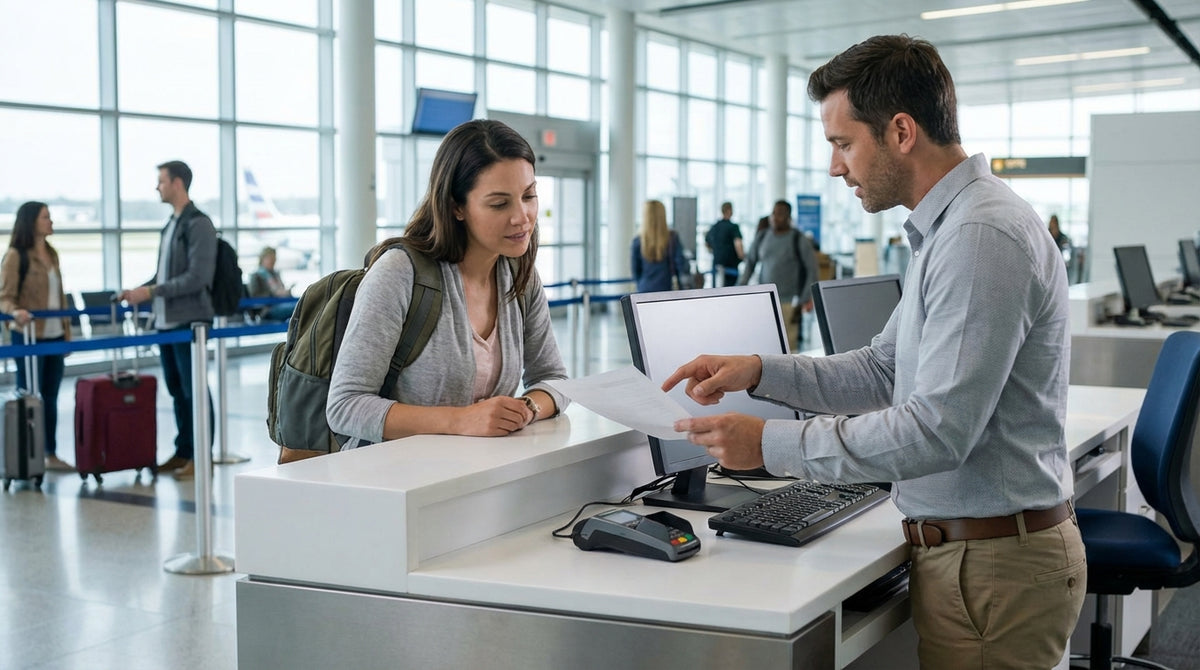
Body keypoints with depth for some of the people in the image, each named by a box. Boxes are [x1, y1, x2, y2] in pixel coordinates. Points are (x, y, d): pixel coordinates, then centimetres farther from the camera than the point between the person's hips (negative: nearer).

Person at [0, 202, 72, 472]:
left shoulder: (51, 254, 12)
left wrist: (67, 331, 15)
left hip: (54, 336, 7)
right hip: (29, 337, -7)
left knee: (50, 397, 10)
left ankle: (51, 454, 17)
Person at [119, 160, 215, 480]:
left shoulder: (198, 224, -12)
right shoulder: (171, 224, 16)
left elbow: (197, 277, -20)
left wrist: (150, 292, -19)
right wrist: (138, 290, 8)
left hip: (188, 321, -9)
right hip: (166, 321, 9)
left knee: (193, 389, -3)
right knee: (176, 390, 13)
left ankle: (200, 456, 4)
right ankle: (183, 452, 20)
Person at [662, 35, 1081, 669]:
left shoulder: (982, 236, -22)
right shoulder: (945, 228, 13)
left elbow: (937, 430, -26)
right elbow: (884, 369, 17)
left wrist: (769, 444, -21)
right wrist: (759, 371, 4)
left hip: (993, 567, -10)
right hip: (965, 548, 10)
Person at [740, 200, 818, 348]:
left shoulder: (799, 240, -2)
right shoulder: (762, 237, 10)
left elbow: (812, 269, 0)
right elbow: (750, 261, 22)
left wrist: (808, 298, -6)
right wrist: (742, 285, 11)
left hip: (788, 301, -4)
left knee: (787, 344, -10)